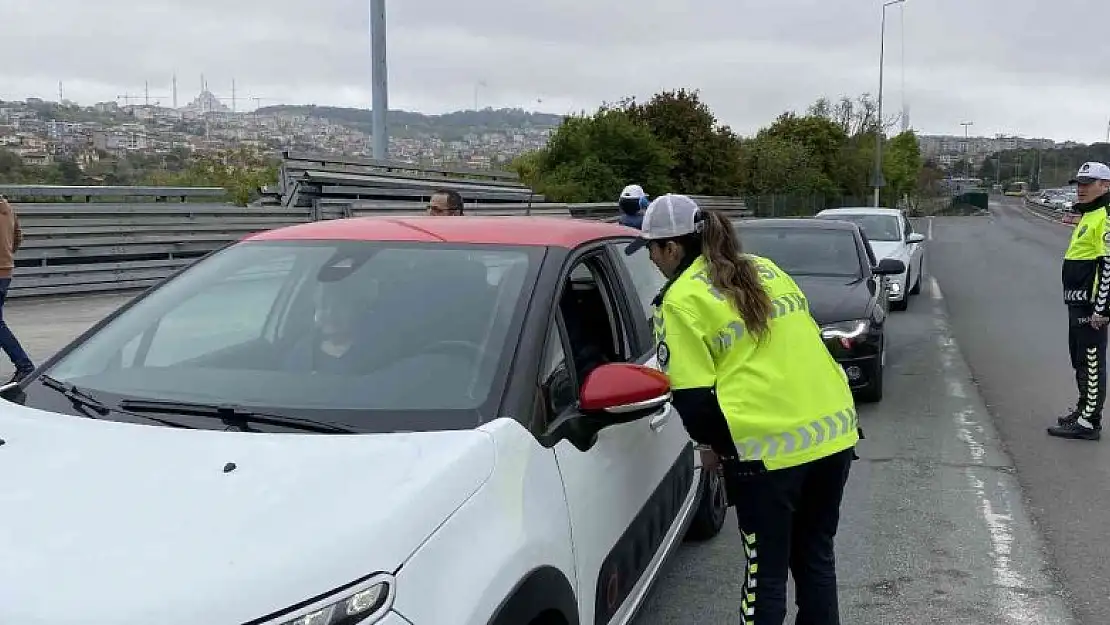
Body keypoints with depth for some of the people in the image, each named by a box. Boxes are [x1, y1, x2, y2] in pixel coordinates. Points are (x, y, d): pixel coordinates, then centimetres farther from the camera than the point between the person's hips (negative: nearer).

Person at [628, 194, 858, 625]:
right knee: (816, 557, 22)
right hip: (836, 432, 7)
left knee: (766, 574, 8)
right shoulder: (766, 270, 16)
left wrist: (710, 443, 9)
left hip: (769, 449, -7)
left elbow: (692, 395, -10)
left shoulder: (681, 301, -6)